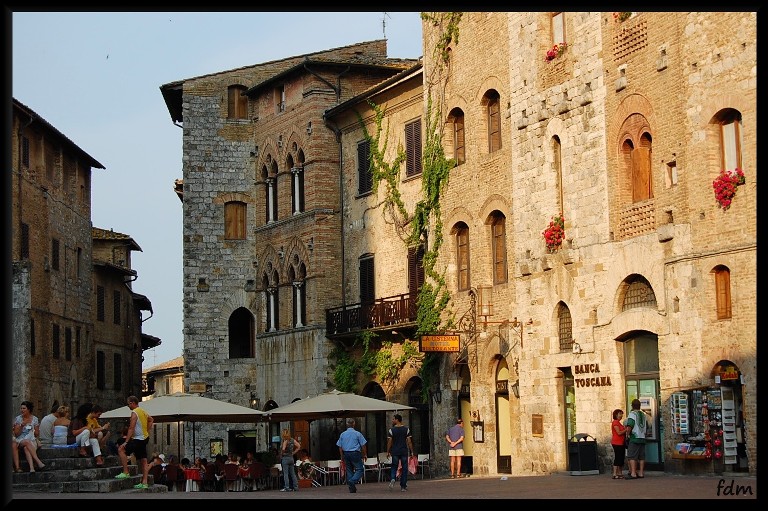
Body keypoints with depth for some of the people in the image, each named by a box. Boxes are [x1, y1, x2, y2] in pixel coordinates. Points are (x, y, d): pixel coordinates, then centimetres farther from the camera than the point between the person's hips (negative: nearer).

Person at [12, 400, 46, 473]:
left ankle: (31, 468, -55)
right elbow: (16, 434, 3)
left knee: (26, 448, -36)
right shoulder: (18, 419, 8)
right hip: (20, 441, 0)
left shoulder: (35, 419, 8)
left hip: (32, 441, 0)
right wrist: (22, 425, -9)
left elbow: (37, 434, 12)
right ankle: (38, 462, -45)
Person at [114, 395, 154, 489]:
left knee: (121, 450, -12)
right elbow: (151, 420, 31)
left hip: (138, 439, -10)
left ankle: (125, 472, -14)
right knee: (143, 461, 9)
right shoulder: (143, 411, 14)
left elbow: (131, 428, -21)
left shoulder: (134, 413, -14)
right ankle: (144, 483, 9)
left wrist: (126, 442, -22)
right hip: (144, 438, 10)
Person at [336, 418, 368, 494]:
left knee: (349, 470, 10)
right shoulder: (357, 434, -4)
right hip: (355, 453, -5)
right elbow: (363, 445, -3)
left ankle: (351, 488, 10)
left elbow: (340, 447, 9)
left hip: (346, 454, 5)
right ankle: (352, 481, -25)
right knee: (360, 469, -2)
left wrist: (342, 456, 17)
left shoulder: (342, 434, 7)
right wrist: (365, 454, 9)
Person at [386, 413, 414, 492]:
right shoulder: (406, 429, 1)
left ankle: (392, 479, -15)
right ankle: (403, 486, 8)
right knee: (404, 468, 7)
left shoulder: (391, 430, -4)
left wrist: (388, 452, 4)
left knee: (394, 467, 13)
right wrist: (411, 451, 3)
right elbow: (409, 441, -2)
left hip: (395, 452, -1)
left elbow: (389, 442, -4)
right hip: (404, 451, 1)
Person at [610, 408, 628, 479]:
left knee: (621, 458, 9)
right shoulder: (615, 422, -10)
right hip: (617, 443, -10)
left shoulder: (618, 423, 20)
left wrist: (625, 428, 8)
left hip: (621, 443, 10)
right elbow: (619, 433, -18)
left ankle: (620, 473, 12)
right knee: (617, 458, -10)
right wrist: (626, 429, -13)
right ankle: (615, 474, -9)